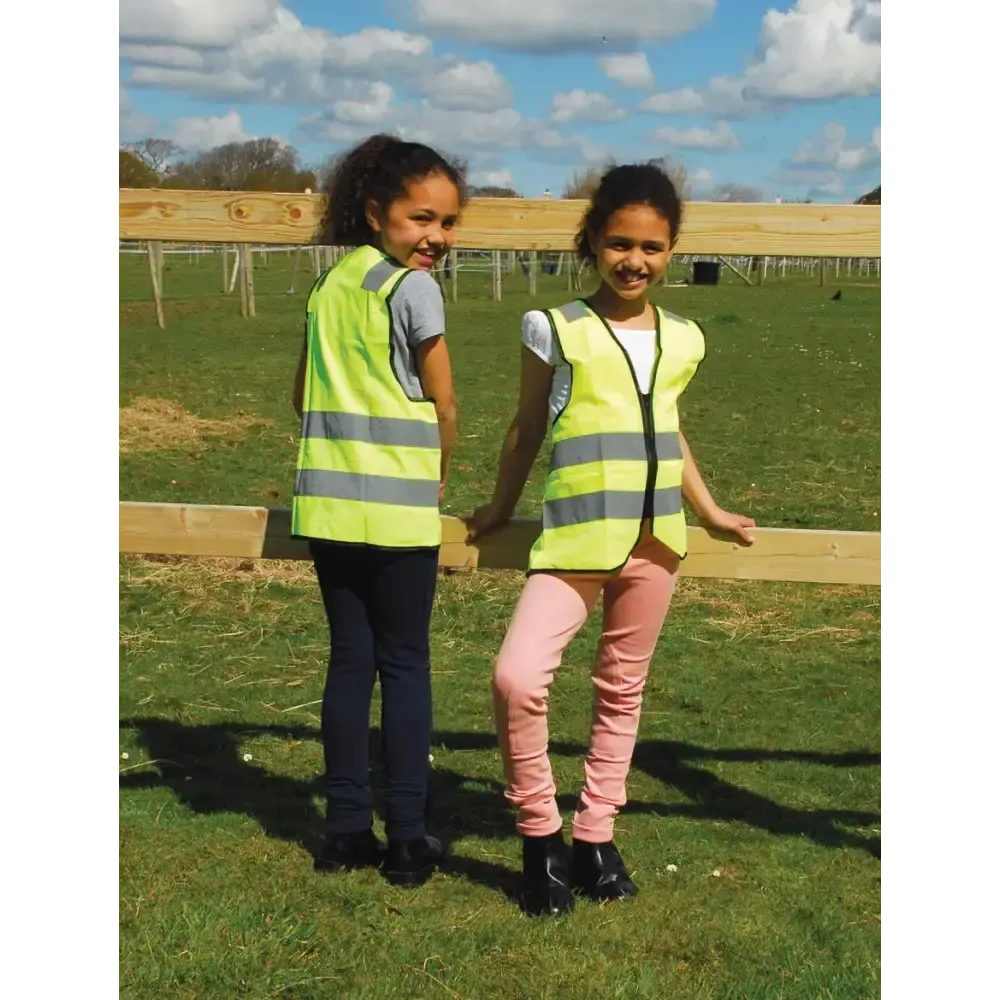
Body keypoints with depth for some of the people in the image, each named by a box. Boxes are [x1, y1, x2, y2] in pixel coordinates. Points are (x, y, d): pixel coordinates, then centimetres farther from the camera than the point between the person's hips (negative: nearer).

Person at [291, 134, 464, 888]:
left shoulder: (330, 283, 13)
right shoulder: (414, 287, -8)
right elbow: (445, 407, -5)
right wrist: (440, 480, 10)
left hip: (327, 502, 6)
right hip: (397, 506, -6)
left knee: (350, 659, 11)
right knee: (405, 663, 4)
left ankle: (347, 830, 16)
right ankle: (408, 838, 9)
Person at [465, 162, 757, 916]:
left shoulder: (681, 341, 9)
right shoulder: (557, 330, -2)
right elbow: (528, 429, 9)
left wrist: (708, 510, 31)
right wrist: (499, 510, 19)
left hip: (655, 540, 4)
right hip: (576, 540, -4)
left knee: (623, 690, 13)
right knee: (519, 678, -20)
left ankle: (595, 836, 28)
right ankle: (542, 837, 1)